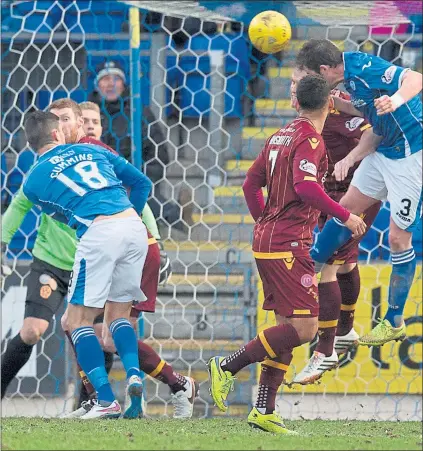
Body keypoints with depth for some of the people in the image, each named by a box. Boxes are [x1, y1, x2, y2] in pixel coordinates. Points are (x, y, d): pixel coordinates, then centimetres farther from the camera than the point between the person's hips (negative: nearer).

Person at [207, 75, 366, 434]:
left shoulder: (281, 137, 15)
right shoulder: (310, 141, -12)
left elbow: (251, 184, 20)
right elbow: (305, 186, -27)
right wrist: (345, 216, -18)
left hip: (268, 239, 10)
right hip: (289, 245, -10)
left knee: (287, 326, 10)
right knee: (304, 328, -11)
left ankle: (264, 411, 8)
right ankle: (228, 366, -12)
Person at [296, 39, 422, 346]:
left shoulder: (366, 68, -25)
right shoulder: (350, 72, 2)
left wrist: (396, 100, -55)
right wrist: (337, 104, 5)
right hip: (384, 150, 9)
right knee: (347, 208, 17)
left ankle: (395, 322, 11)